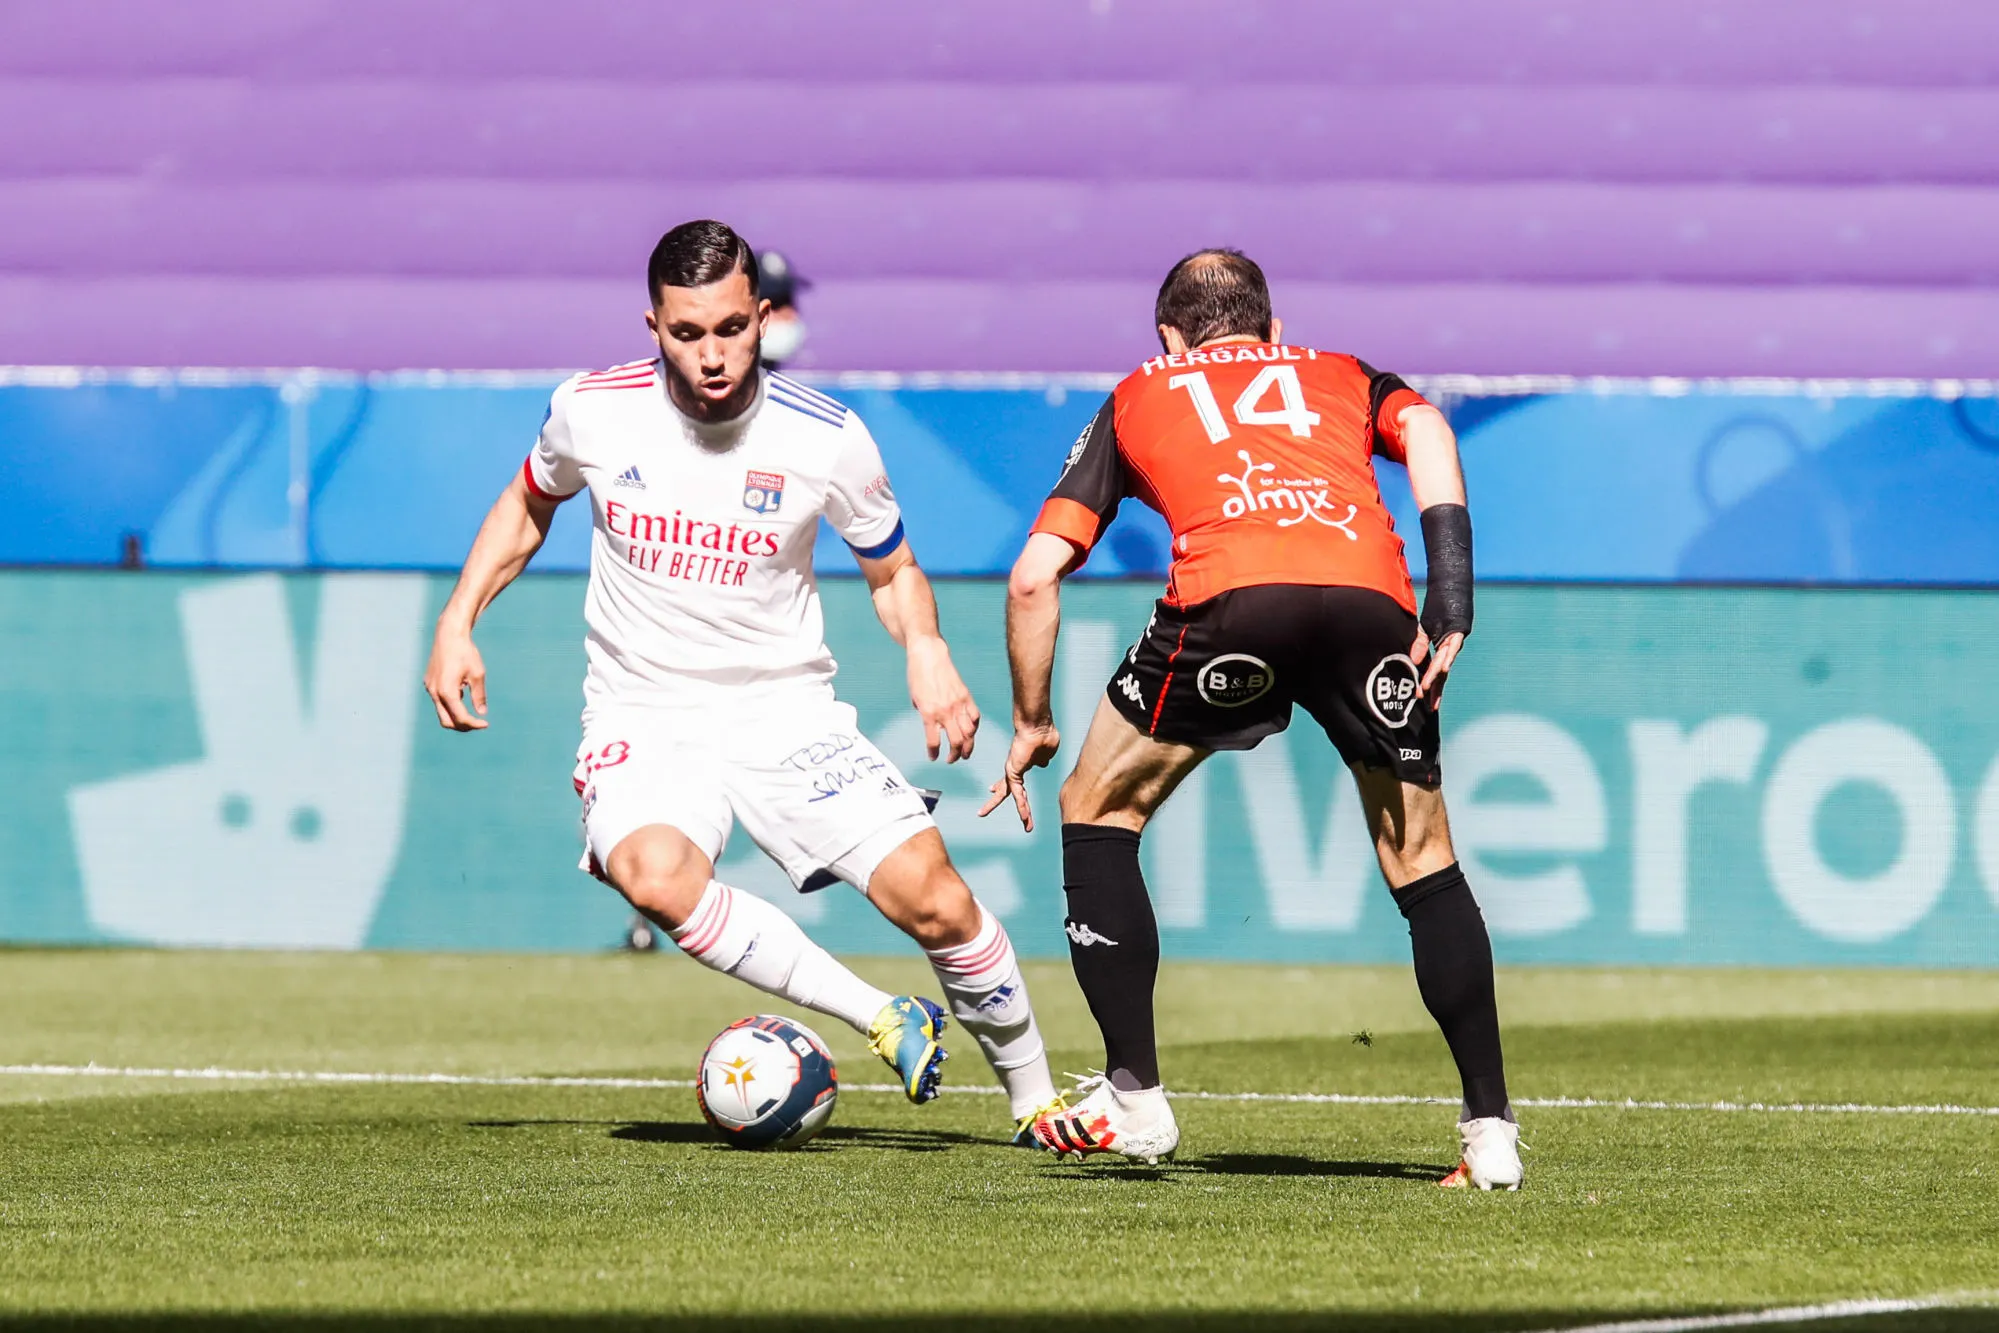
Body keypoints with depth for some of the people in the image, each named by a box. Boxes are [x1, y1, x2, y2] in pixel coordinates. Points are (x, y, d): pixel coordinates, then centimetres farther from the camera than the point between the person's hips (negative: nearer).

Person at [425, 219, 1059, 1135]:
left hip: (787, 708, 0)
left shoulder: (825, 440, -9)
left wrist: (925, 648, -13)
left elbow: (891, 570, 8)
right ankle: (884, 1020, -22)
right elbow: (529, 503, 16)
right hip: (643, 719, 0)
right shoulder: (593, 412, -7)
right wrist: (457, 623, 6)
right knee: (653, 878, -34)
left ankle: (1036, 1100, 7)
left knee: (929, 893, -17)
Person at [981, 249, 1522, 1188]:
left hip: (1227, 599, -2)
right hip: (1371, 602, 2)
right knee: (1421, 861, 19)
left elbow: (1034, 576, 25)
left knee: (1099, 811, 21)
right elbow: (1424, 428, 10)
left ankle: (1133, 1097, 16)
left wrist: (1032, 723, 36)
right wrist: (1450, 600, 3)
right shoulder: (1342, 376, 35)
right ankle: (1490, 1128, 11)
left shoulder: (1139, 397, 33)